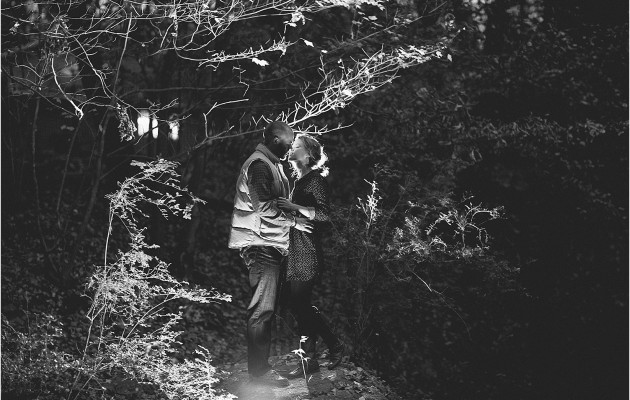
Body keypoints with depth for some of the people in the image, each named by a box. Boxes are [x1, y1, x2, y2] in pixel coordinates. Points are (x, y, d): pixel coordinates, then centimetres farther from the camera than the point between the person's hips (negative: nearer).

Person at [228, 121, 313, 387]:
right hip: (261, 245, -11)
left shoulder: (272, 164, 20)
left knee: (267, 308, 13)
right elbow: (264, 207, -18)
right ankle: (258, 371, -4)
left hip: (272, 245, 11)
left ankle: (260, 365, 20)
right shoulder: (259, 164, -13)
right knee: (262, 309, -8)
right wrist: (292, 222, -10)